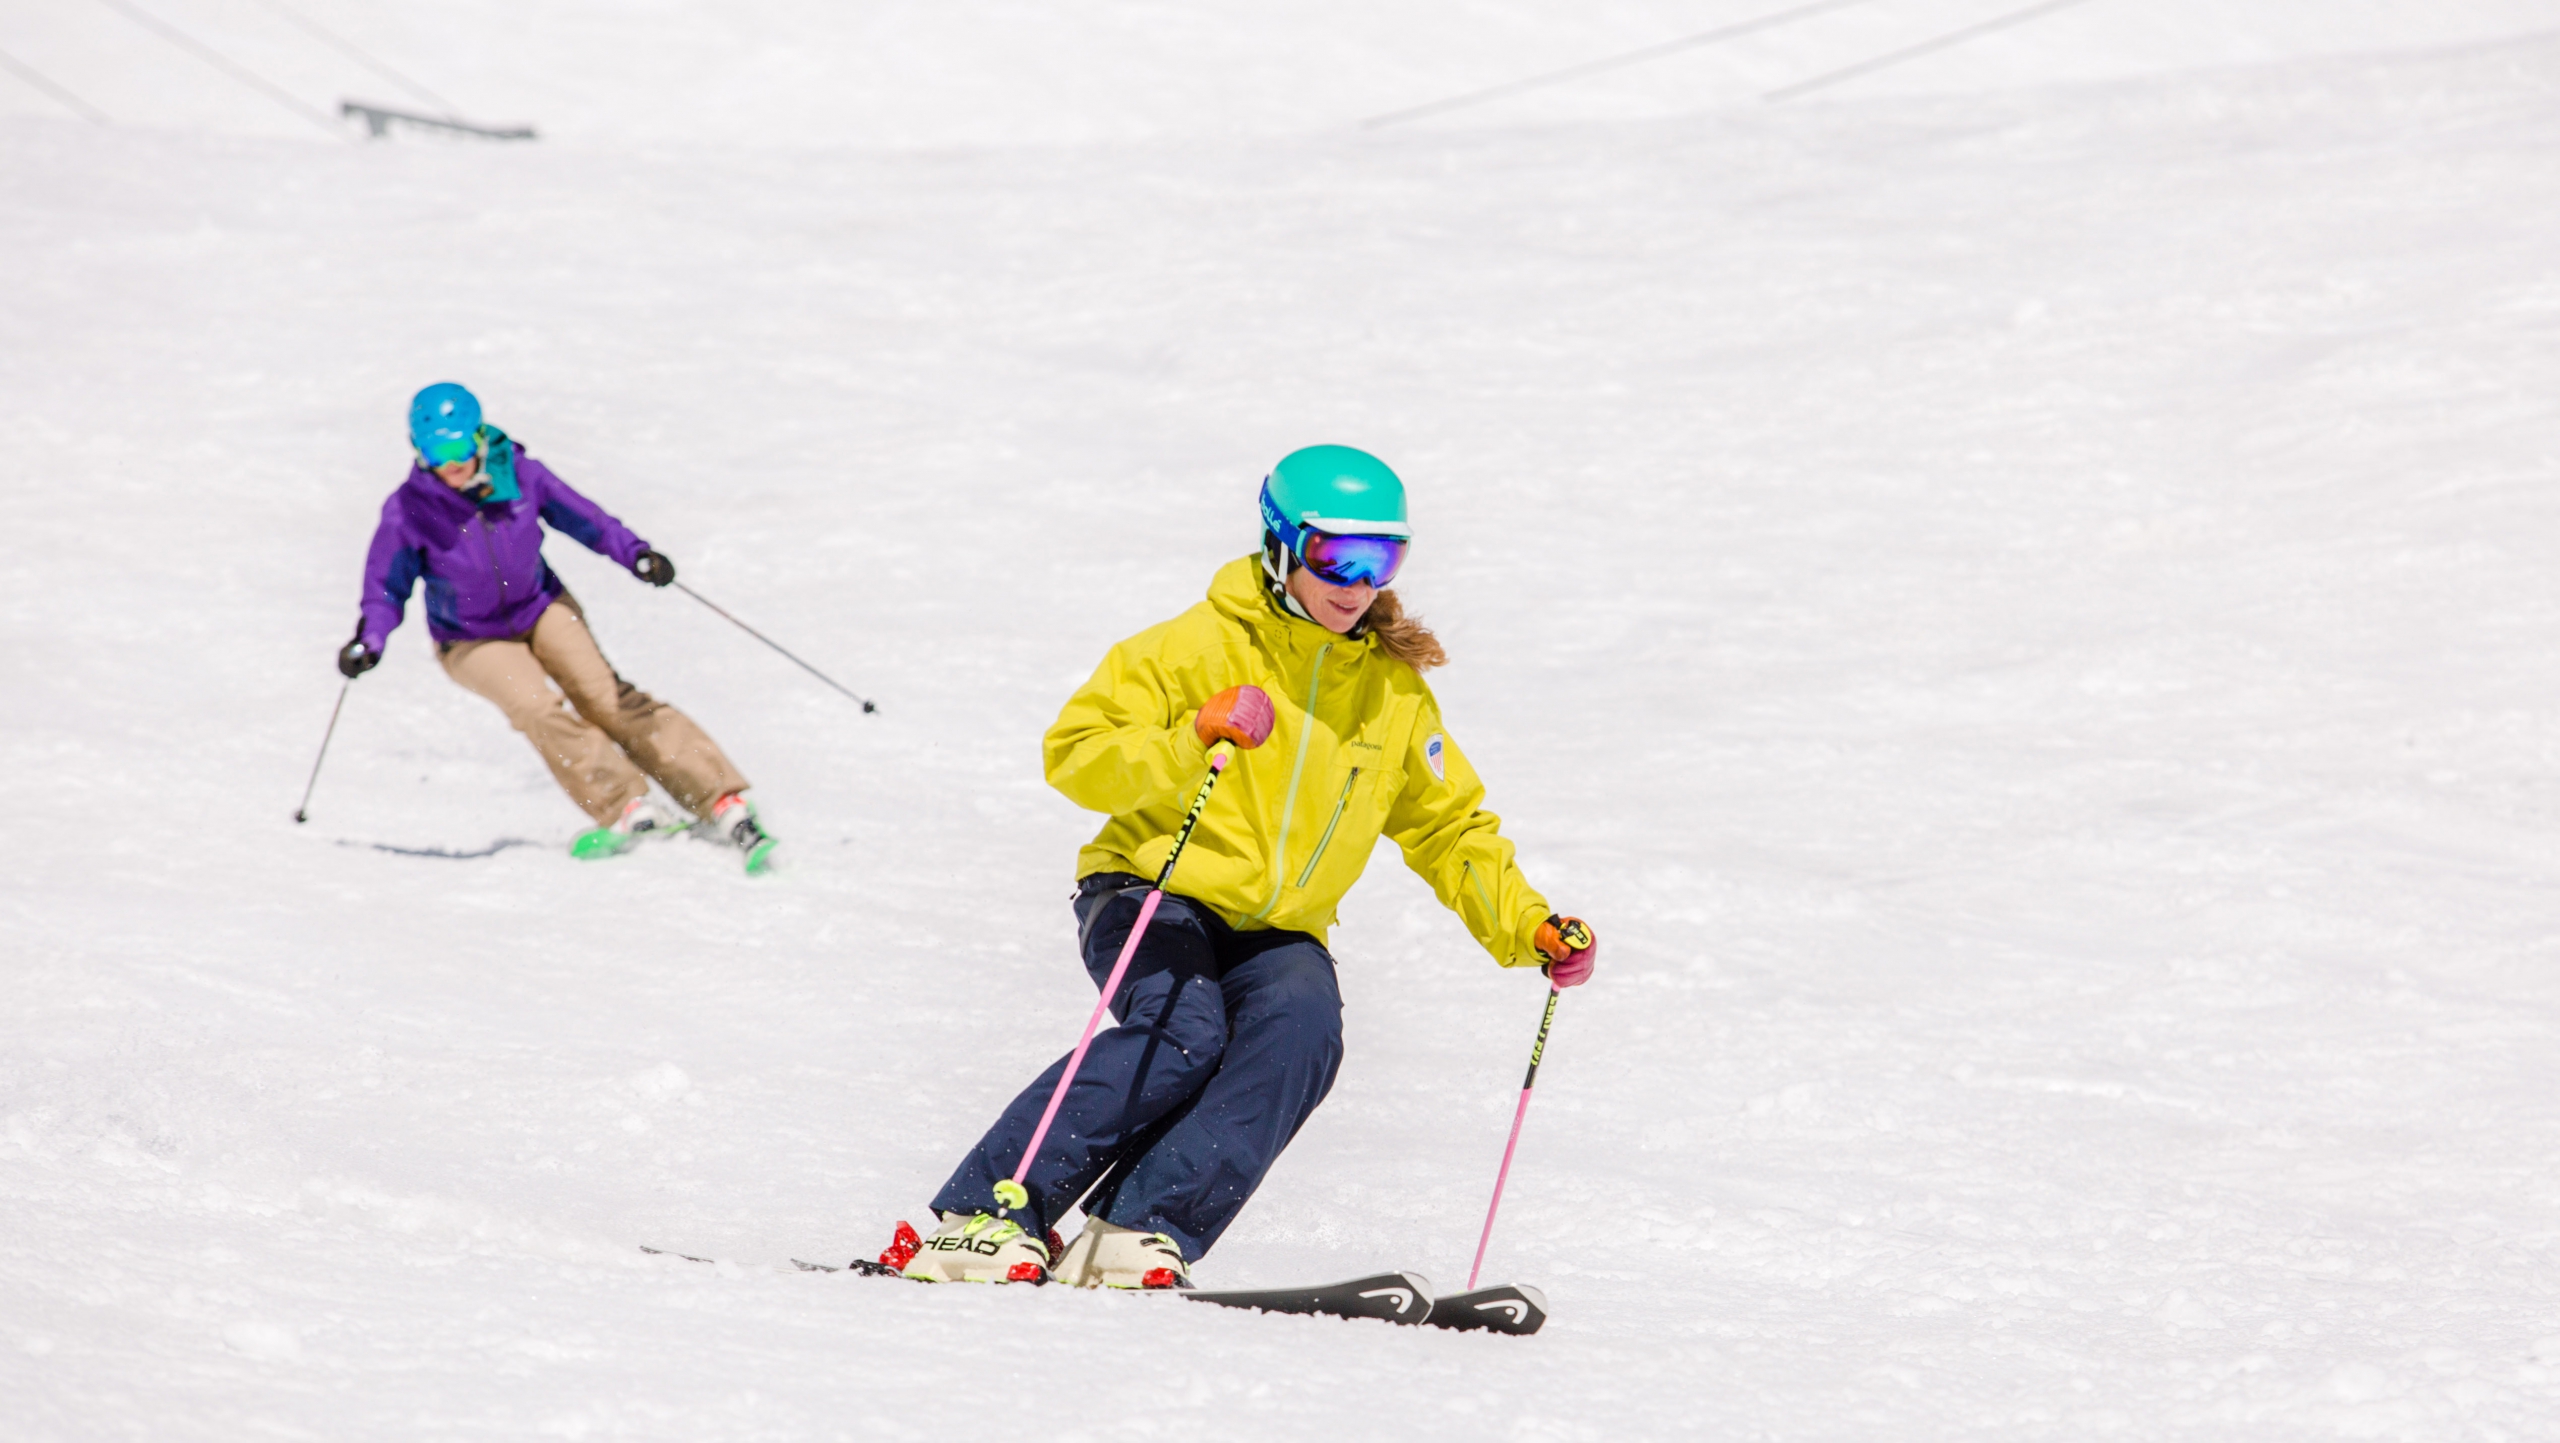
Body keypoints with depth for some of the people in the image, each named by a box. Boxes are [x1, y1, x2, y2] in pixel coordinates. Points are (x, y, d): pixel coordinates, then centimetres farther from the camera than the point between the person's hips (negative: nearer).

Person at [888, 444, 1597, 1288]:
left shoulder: (1394, 693, 11)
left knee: (1301, 1028, -30)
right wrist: (1192, 739, -27)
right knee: (1183, 1032, -33)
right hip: (1152, 898, -4)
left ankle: (1137, 1238, -37)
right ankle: (980, 1218, -32)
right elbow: (1074, 757, -11)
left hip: (1278, 932, 4)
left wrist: (1530, 929, 5)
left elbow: (1450, 830, 19)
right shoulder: (1205, 645, -5)